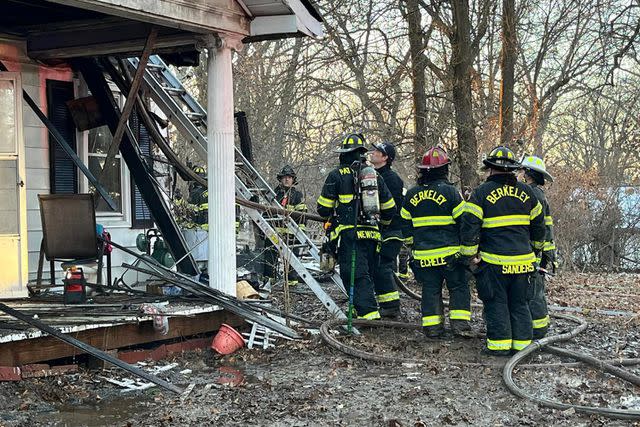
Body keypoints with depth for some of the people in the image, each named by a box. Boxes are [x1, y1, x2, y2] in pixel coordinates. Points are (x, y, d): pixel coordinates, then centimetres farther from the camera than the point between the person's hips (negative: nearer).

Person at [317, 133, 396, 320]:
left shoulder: (337, 175, -2)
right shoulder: (374, 175, 14)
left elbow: (323, 209, -1)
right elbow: (389, 208, 18)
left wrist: (329, 216, 23)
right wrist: (383, 223, 38)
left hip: (349, 234, -6)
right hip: (371, 234, 6)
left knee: (356, 275, -10)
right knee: (365, 273, 17)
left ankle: (369, 313, -22)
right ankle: (361, 308, 25)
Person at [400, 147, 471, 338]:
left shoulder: (411, 195, 6)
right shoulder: (450, 192, -8)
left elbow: (406, 226, 14)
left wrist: (412, 245, 25)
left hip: (423, 254, 3)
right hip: (449, 253, -3)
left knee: (430, 289, 10)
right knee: (458, 287, 7)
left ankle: (432, 326, 8)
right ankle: (460, 323, 1)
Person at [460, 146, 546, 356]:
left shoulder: (482, 192, -5)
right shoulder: (526, 192, 8)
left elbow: (469, 226, -10)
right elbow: (538, 223, 18)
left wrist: (471, 253, 0)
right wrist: (536, 246, 32)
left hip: (494, 261, -4)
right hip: (523, 260, 4)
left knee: (496, 303, 4)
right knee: (520, 303, 12)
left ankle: (500, 344, 4)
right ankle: (522, 343, 14)